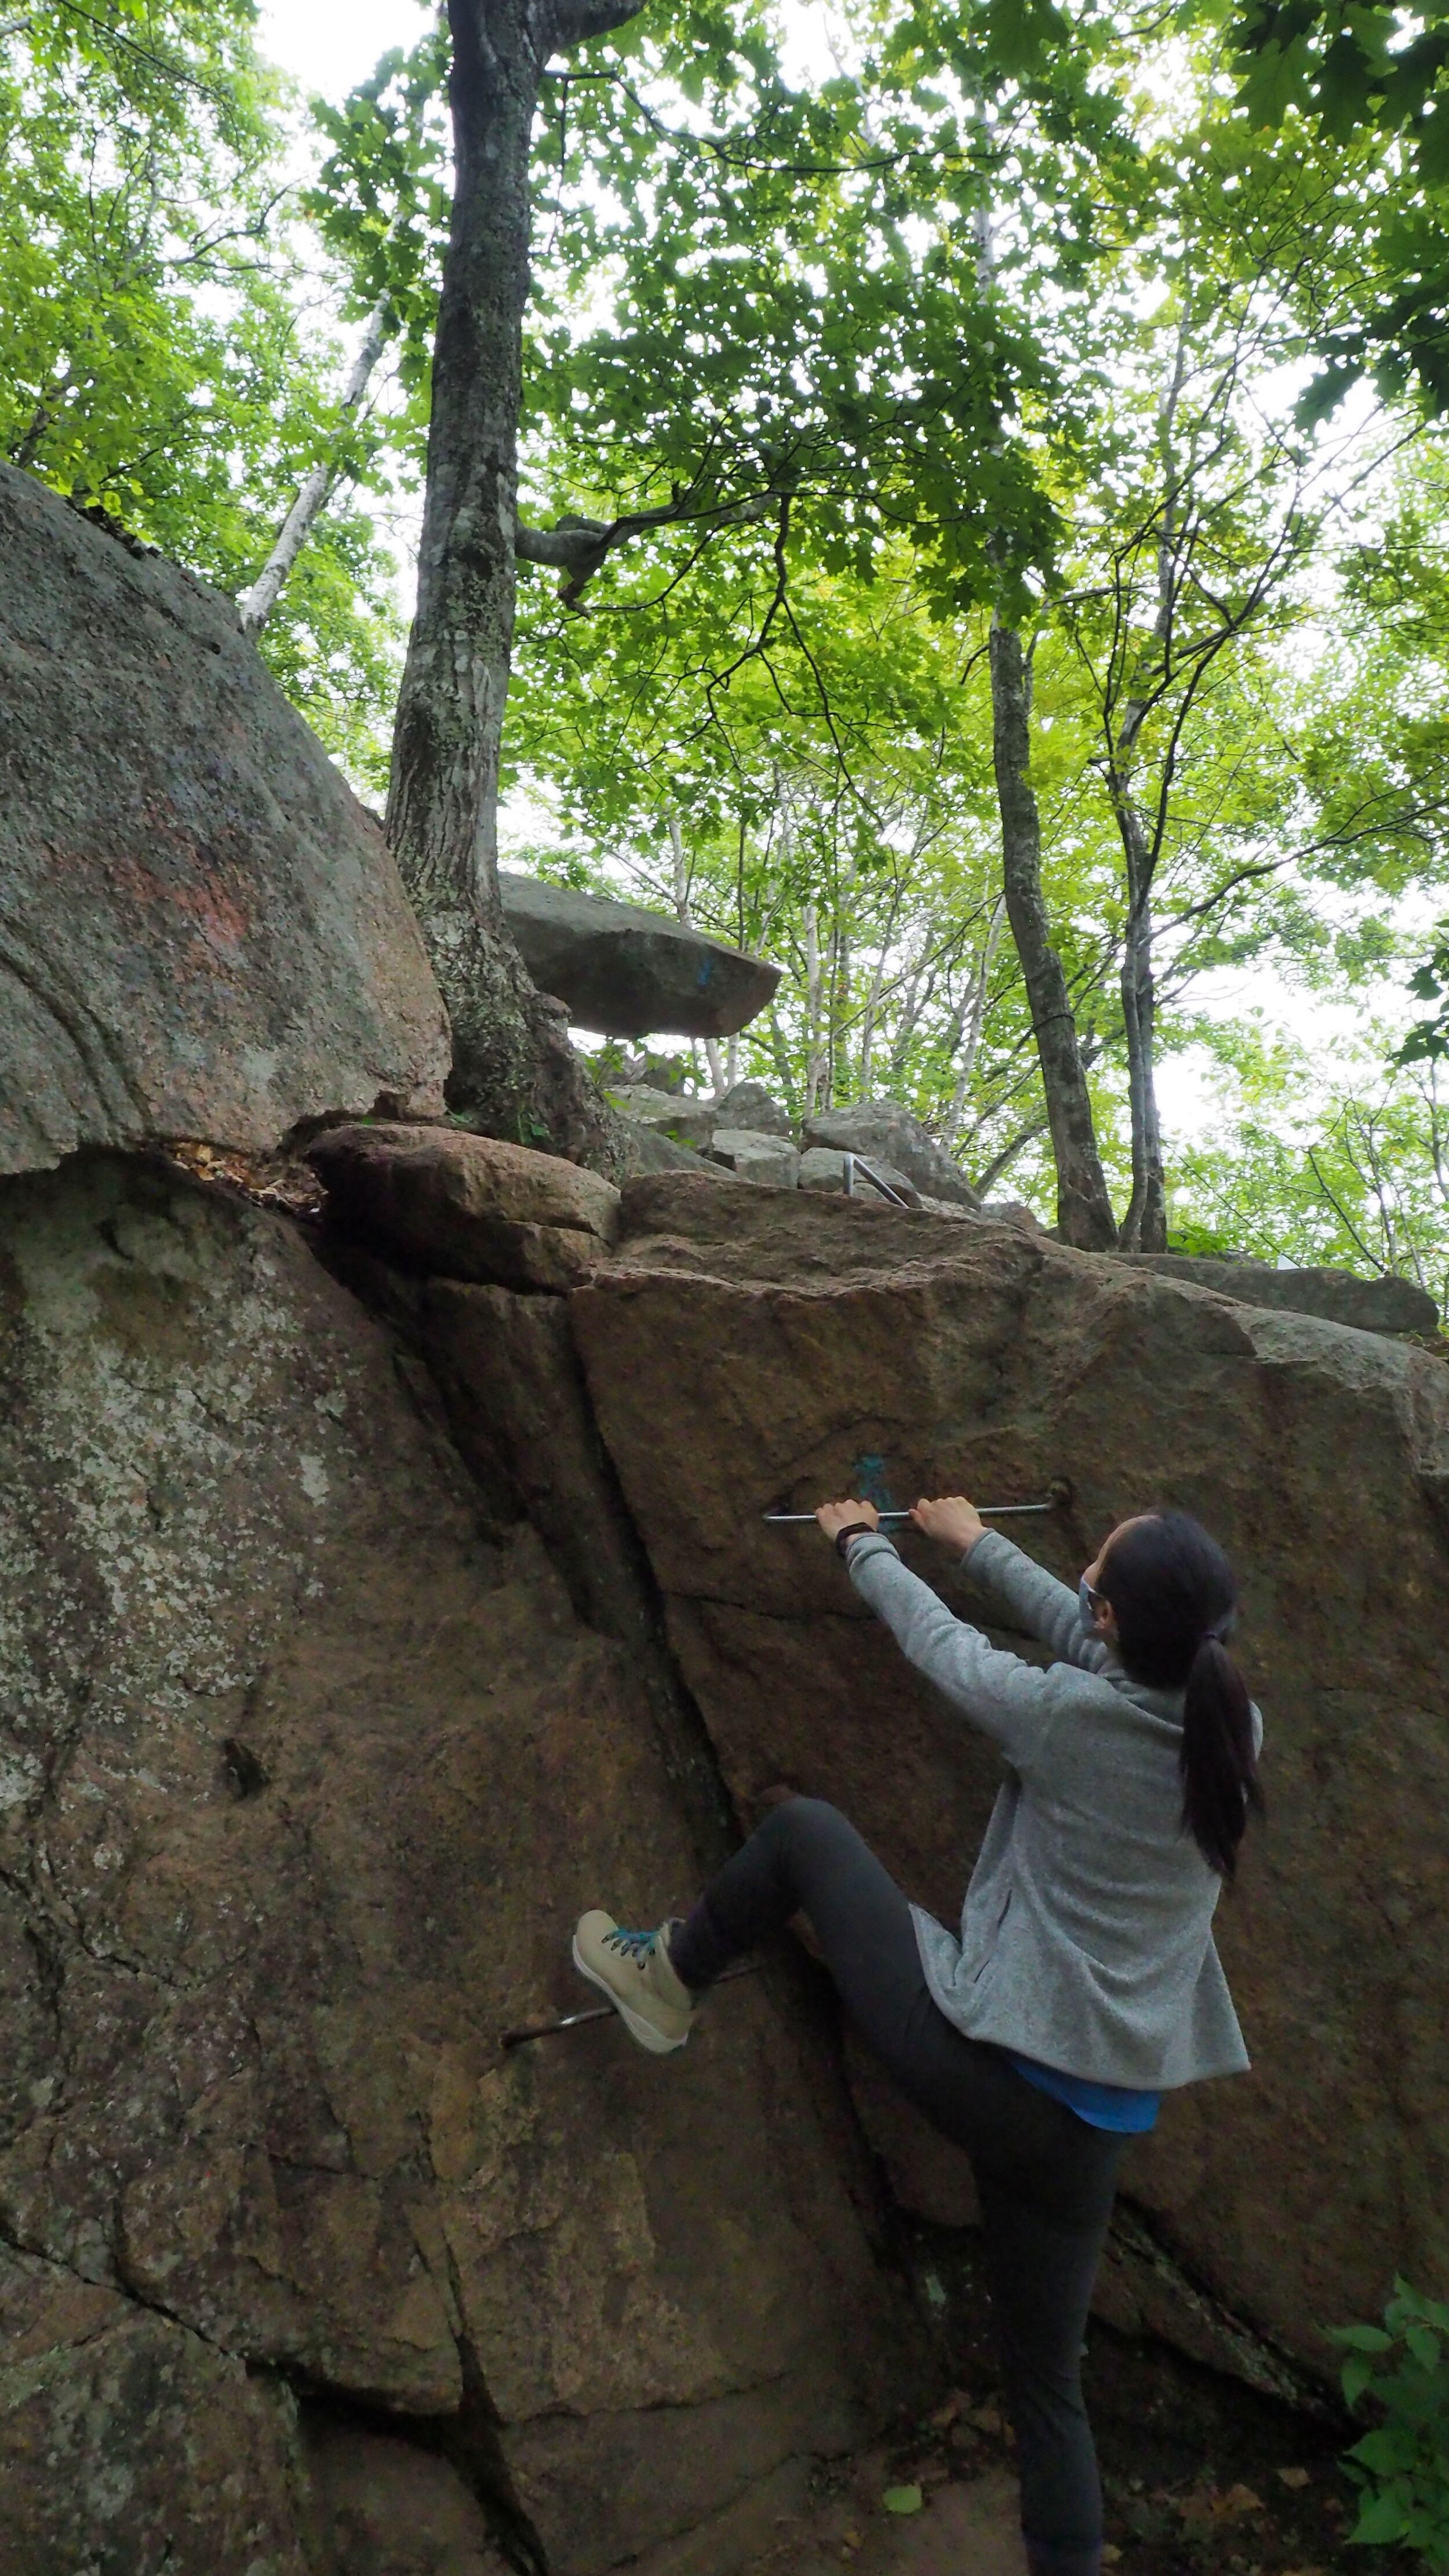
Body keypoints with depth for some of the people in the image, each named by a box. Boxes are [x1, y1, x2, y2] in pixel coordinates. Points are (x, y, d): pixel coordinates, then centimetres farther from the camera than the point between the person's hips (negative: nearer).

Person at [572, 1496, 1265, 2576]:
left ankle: (668, 1981, 28)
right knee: (1048, 2379, 24)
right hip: (1093, 2128, 6)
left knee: (802, 1827, 11)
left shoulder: (1073, 1715, -18)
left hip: (981, 2070, -5)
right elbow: (1093, 1640, 15)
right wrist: (979, 1543, 28)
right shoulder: (1232, 1729, -3)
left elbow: (936, 1637, -1)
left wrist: (862, 1544, 20)